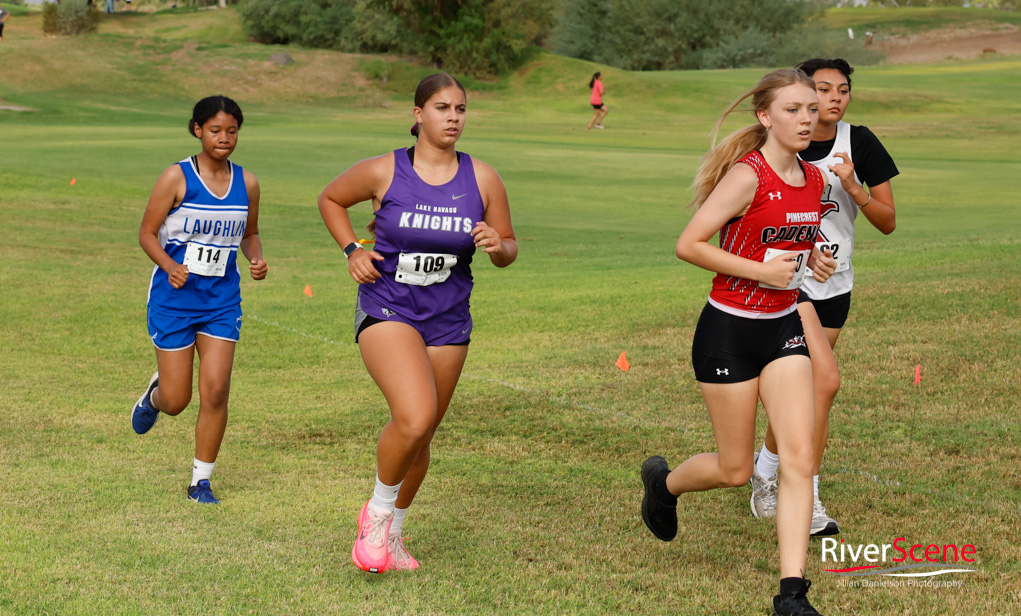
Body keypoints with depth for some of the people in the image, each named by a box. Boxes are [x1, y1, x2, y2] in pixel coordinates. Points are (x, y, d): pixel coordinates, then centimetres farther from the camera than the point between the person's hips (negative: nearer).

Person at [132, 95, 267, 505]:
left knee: (216, 391, -8)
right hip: (175, 298, -3)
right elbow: (147, 232, -6)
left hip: (221, 299, 3)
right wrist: (169, 266, -24)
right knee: (176, 401, 0)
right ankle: (154, 394, 40)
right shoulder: (177, 178, -9)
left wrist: (257, 259, -4)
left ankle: (201, 481, 7)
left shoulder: (246, 183, 4)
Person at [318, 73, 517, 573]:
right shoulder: (383, 171, -7)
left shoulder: (482, 180, -1)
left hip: (448, 320, 4)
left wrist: (497, 246, -15)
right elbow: (330, 199, 11)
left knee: (420, 436, 13)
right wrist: (352, 250, -3)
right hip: (386, 310, -4)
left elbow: (508, 249, 8)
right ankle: (377, 512, 1)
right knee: (414, 417, -26)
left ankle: (392, 533, 36)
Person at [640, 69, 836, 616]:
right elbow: (688, 245, -20)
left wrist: (815, 261, 4)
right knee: (736, 470, 6)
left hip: (783, 329, 6)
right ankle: (661, 480, 39)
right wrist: (761, 271, -22)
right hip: (729, 330, -6)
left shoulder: (813, 180, 5)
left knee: (798, 456, -8)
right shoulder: (747, 176, -18)